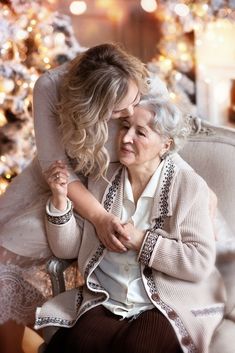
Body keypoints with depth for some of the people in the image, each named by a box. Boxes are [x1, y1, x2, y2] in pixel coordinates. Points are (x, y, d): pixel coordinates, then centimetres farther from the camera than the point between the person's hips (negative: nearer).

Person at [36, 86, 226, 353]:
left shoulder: (189, 186, -4)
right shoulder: (101, 179, 6)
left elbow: (201, 262, -11)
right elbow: (67, 249, 6)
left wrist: (141, 241, -15)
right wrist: (60, 199, -9)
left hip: (167, 306, -2)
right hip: (102, 303, 2)